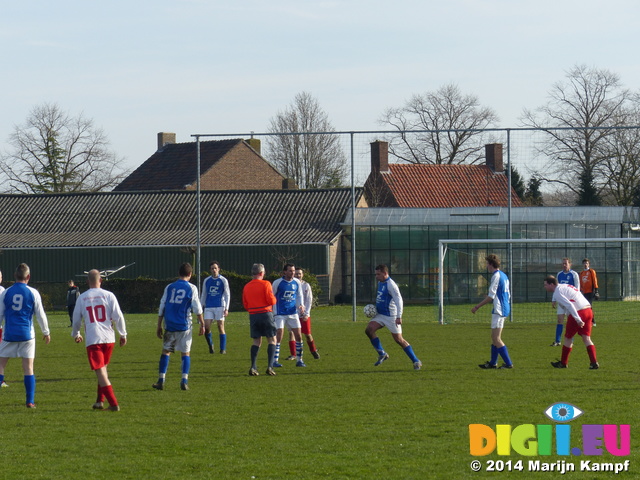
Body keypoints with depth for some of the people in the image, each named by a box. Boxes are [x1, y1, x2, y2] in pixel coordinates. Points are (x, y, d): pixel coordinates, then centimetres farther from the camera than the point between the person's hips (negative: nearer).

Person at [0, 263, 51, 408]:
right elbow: (40, 315, 4)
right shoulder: (33, 293, -1)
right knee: (28, 368, 3)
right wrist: (46, 333, 16)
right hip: (27, 335, 0)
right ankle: (30, 401, 0)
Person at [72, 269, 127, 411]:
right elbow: (118, 316, -1)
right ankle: (100, 401, 22)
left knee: (100, 372, -4)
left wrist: (75, 334, 31)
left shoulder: (82, 298, 4)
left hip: (92, 340, -2)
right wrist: (123, 334, 11)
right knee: (103, 369, 21)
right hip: (108, 338, 2)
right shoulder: (108, 295, 2)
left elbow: (76, 320, 13)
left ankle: (113, 404, -13)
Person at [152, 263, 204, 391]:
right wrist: (202, 324, 6)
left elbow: (162, 308, 8)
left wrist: (159, 326, 14)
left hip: (170, 326, 2)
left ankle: (161, 381, 4)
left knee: (166, 351, 10)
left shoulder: (169, 287, 7)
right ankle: (184, 381, -4)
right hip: (184, 326, -2)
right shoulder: (191, 288, -1)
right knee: (186, 353, 6)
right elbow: (197, 308, -3)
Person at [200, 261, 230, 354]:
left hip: (219, 307, -3)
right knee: (207, 327, -8)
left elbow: (227, 295, 2)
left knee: (221, 327, -2)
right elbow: (203, 295, 18)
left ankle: (223, 349, 5)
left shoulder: (223, 280, 2)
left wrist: (226, 308, -7)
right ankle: (210, 346, 13)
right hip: (208, 307, 3)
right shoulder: (206, 281, 10)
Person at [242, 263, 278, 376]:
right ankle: (270, 366, -6)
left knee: (256, 341, 12)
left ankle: (253, 367, 2)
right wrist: (274, 298, 9)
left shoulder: (246, 287, 7)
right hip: (266, 314, -4)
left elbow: (245, 305, 10)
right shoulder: (265, 284, -8)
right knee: (272, 340, 5)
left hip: (253, 315, 4)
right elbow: (271, 300, -13)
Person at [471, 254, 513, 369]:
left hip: (498, 310, -10)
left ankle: (508, 363, -12)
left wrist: (477, 307, -10)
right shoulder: (504, 275, 16)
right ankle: (493, 362, 21)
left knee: (496, 338, -9)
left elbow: (491, 296, -16)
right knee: (495, 337, 16)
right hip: (504, 309, 10)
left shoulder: (496, 276, -12)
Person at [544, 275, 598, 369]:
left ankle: (563, 363, 21)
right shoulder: (565, 286, 22)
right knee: (586, 338, 9)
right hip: (588, 309, 8)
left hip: (578, 312, -8)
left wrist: (578, 319, -25)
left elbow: (569, 305, -20)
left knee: (568, 338, 9)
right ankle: (594, 363, -2)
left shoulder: (557, 293, -8)